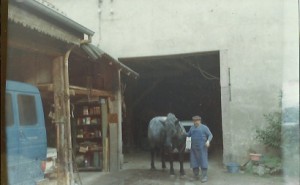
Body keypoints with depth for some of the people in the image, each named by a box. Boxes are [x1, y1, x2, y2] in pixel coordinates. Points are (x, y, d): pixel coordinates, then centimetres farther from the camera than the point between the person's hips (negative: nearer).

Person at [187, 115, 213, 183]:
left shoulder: (204, 127, -3)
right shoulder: (192, 128, 11)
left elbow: (210, 135, -4)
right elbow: (188, 135, 24)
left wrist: (208, 141, -21)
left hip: (202, 147, -5)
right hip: (193, 148, 5)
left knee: (203, 161, -5)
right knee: (194, 162, 8)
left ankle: (204, 177, 1)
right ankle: (196, 176, 22)